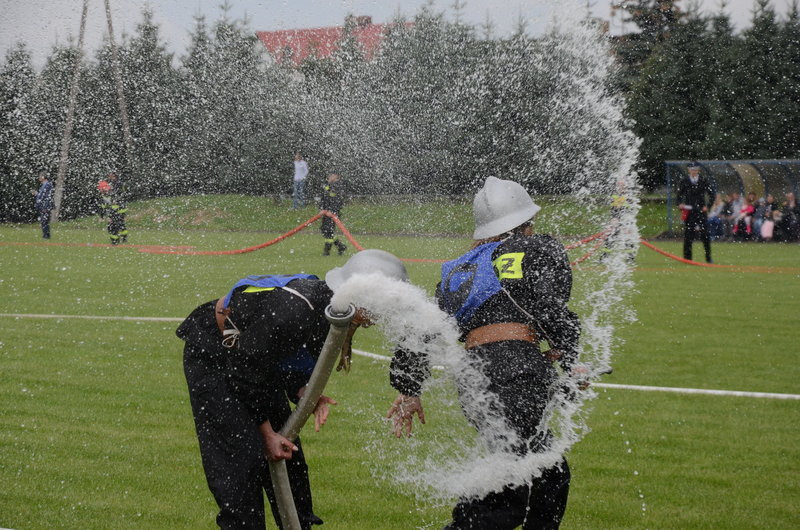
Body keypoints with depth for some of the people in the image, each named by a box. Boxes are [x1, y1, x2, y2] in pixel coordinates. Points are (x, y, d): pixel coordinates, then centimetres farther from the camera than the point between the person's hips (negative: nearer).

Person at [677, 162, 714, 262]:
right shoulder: (684, 182, 4)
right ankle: (687, 257, 6)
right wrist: (680, 203, -5)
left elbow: (711, 194, 7)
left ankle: (708, 258, 4)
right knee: (688, 235, -1)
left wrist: (707, 206, -2)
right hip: (688, 211, 1)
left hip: (701, 210, -1)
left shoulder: (704, 181, 3)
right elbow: (679, 194, 11)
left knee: (705, 235, -4)